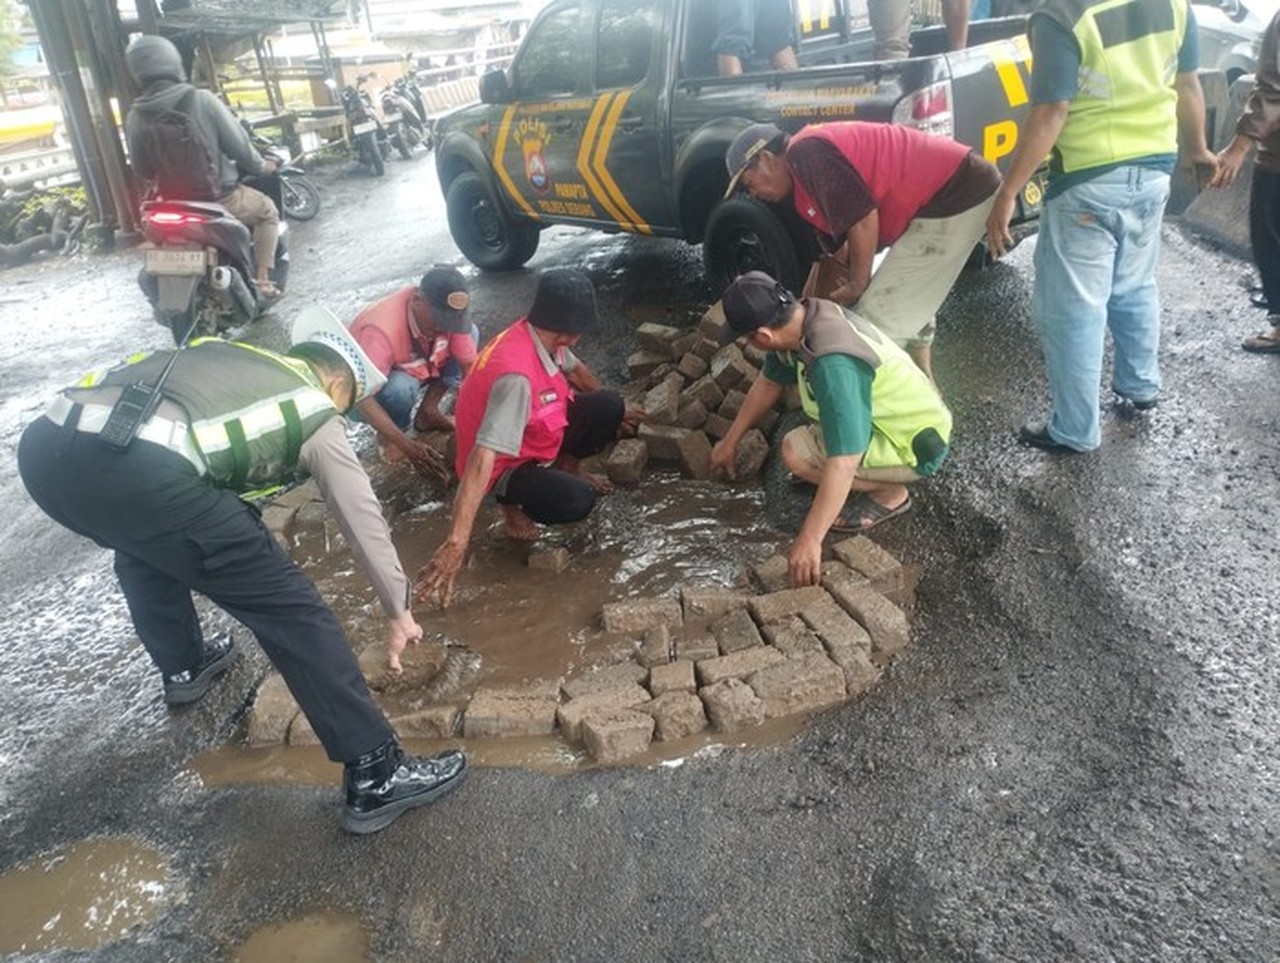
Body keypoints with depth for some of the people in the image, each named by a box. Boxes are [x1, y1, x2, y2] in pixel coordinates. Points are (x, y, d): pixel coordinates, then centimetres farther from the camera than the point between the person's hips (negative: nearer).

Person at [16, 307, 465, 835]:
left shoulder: (222, 352, 34)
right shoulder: (316, 411, 19)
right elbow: (363, 519, 25)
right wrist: (398, 609, 36)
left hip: (45, 443, 8)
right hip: (138, 468, -7)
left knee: (142, 539, 39)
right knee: (290, 608, 2)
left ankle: (183, 666, 55)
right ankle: (376, 775, 7)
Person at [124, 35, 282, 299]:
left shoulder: (135, 118, -5)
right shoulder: (202, 100, -16)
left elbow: (142, 171, 5)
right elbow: (238, 145, -10)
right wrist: (261, 166, 9)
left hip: (175, 205, 4)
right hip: (220, 197, -4)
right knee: (267, 210, 22)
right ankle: (262, 279, 12)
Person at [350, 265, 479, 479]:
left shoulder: (448, 313, -23)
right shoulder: (382, 329, -40)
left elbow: (469, 365, -17)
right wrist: (408, 446, -48)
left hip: (412, 371, 6)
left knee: (471, 333, -11)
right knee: (400, 387, -40)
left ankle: (428, 412, 0)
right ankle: (388, 436, -6)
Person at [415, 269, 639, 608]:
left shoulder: (544, 337, -12)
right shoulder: (517, 376, -39)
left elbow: (576, 369, 13)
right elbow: (482, 458, -45)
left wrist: (612, 413, 30)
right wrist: (456, 543, -50)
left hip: (538, 435, 8)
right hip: (505, 465, -8)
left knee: (608, 407, -4)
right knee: (576, 501, -30)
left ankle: (564, 465, 19)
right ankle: (512, 499, 0)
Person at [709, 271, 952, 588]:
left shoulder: (833, 363, -35)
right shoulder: (803, 316, -7)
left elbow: (843, 463, -39)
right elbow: (768, 383, 10)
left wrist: (809, 540, -38)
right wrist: (730, 441, 18)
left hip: (916, 445, -9)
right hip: (906, 414, 9)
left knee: (796, 452, -23)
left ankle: (890, 493, -2)